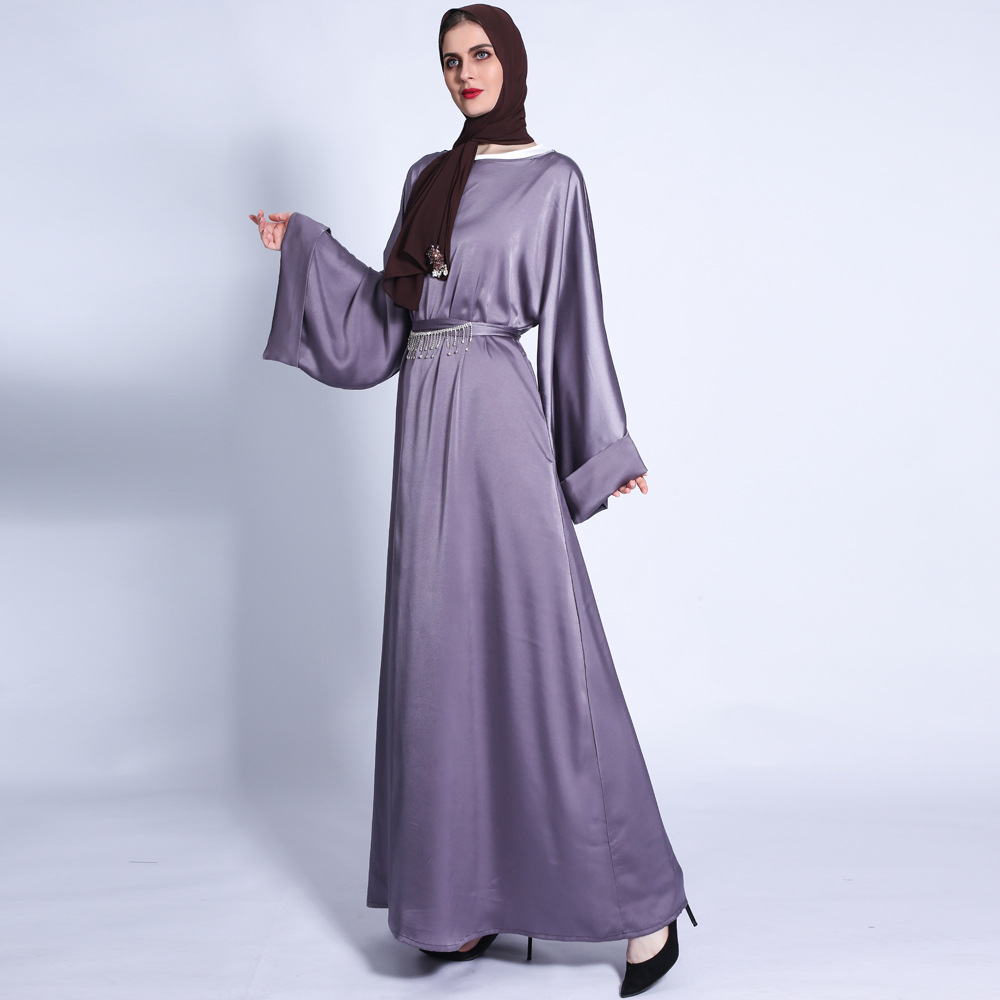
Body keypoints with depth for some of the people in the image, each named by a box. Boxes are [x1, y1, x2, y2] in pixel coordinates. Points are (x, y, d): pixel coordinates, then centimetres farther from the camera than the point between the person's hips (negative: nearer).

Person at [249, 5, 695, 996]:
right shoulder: (428, 176, 18)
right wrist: (305, 243, 20)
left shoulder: (553, 179, 2)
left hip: (500, 413, -6)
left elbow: (576, 314, -1)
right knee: (445, 655, 6)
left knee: (543, 648, -9)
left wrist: (606, 450, -4)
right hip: (427, 420, 6)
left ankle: (644, 901, 2)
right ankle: (472, 896, 17)